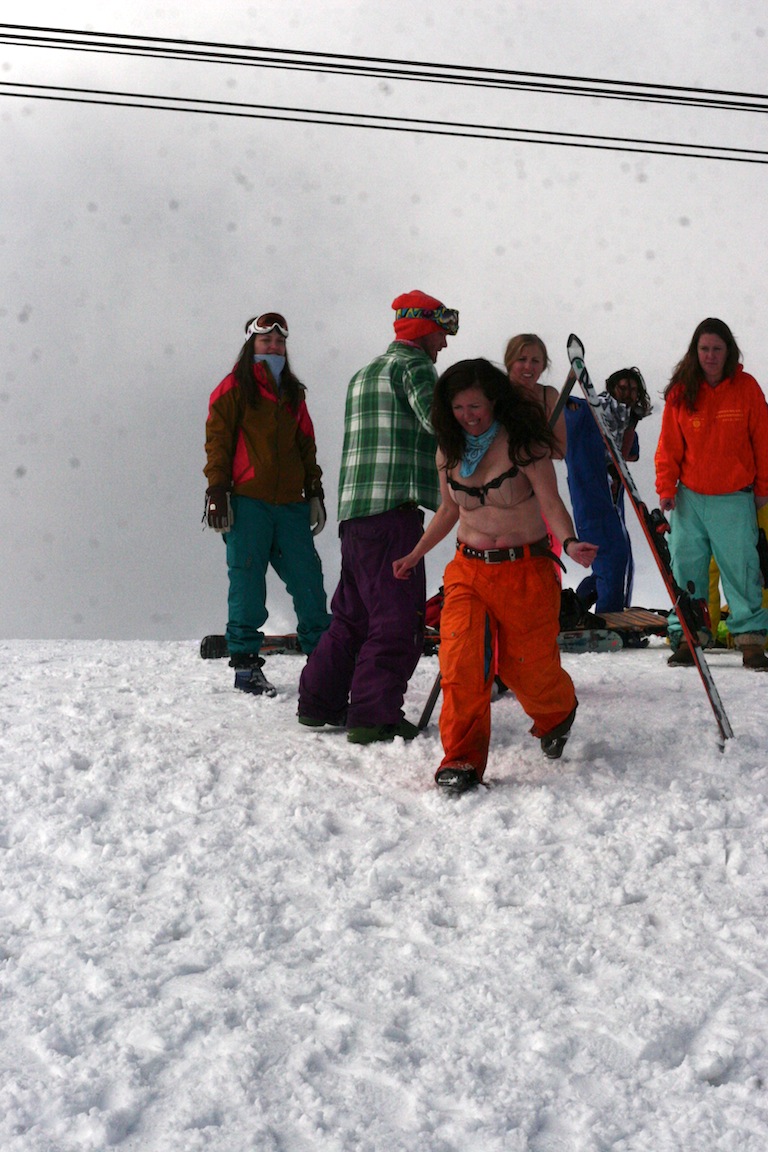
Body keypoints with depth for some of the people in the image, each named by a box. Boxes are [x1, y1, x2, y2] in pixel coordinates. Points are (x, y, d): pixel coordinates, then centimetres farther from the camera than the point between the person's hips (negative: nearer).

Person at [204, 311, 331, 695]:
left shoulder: (293, 393, 20)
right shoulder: (233, 389, 4)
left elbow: (306, 445, 23)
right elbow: (217, 440, -1)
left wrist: (314, 492, 17)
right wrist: (217, 491, -9)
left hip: (291, 504, 5)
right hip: (247, 502, -5)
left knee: (308, 579, 1)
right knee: (247, 581, -3)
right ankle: (245, 663, 4)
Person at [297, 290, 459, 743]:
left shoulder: (365, 374, 26)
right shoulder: (413, 364, -3)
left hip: (354, 510, 9)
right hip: (393, 506, -9)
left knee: (354, 613, 17)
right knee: (398, 616, -7)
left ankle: (319, 702, 23)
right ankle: (374, 715, -8)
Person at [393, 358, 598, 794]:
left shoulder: (523, 443, -8)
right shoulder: (450, 451, 6)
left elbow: (551, 501, -14)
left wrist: (569, 542, -33)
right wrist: (416, 554, 20)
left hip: (526, 569, -3)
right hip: (468, 569, 4)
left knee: (527, 667, 6)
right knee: (459, 661, -15)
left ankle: (557, 715, 41)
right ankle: (462, 760, -6)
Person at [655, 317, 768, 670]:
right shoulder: (680, 392, 2)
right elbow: (669, 446, 5)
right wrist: (665, 488, -2)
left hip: (734, 499, -2)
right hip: (689, 497, 2)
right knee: (686, 567, 4)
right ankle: (686, 636, 12)